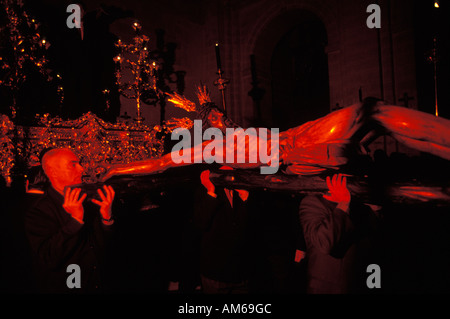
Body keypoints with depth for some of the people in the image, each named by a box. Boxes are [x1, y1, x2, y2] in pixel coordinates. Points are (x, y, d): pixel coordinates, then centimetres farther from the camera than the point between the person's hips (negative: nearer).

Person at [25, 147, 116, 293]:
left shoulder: (85, 202, -1)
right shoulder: (38, 212, -17)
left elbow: (104, 244, 0)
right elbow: (49, 259, -27)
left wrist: (107, 217, -18)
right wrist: (76, 220, -32)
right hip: (62, 288, -5)